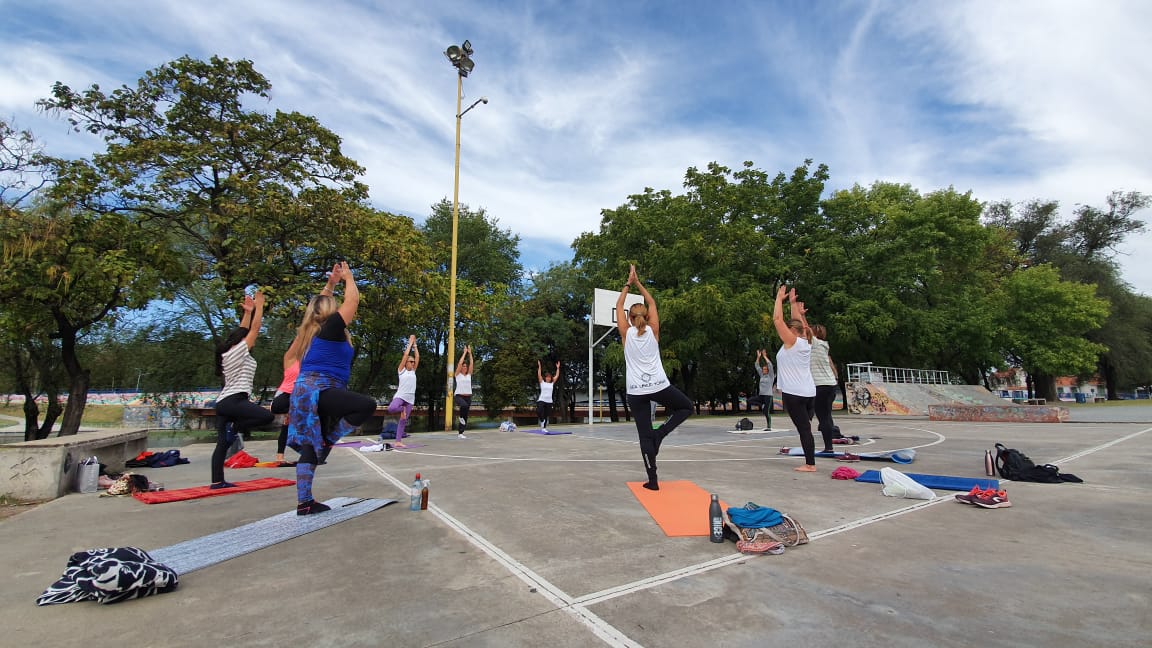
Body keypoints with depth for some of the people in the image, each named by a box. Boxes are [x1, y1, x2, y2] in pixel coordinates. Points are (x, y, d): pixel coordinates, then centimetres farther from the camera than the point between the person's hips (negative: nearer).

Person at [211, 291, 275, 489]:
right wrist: (259, 305, 1)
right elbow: (255, 327, -5)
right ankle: (235, 427, -8)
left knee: (223, 443, 6)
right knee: (267, 416, -23)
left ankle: (217, 481, 6)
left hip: (224, 402, 10)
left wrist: (247, 311, 27)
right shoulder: (240, 350, -5)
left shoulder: (229, 351, 18)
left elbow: (242, 330, 26)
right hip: (233, 400, -10)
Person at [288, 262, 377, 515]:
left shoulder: (312, 329, 17)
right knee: (367, 405, -19)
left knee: (309, 447, 7)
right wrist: (348, 277, 11)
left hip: (306, 391, 9)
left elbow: (319, 302, 34)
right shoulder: (330, 327, -6)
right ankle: (328, 441, -8)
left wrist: (334, 280, 35)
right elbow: (352, 300, -4)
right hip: (319, 391, -9)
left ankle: (304, 502, 9)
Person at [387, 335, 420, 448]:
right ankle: (402, 409, 0)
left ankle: (398, 442, 9)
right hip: (400, 396, -5)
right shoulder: (401, 370, 2)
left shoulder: (413, 371, 15)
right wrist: (410, 343, 3)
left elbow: (417, 356, 11)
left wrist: (415, 344, 13)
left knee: (403, 421, 5)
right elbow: (405, 355, -4)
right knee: (391, 409, -34)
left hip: (410, 399, 5)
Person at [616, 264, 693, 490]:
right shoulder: (653, 331, 2)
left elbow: (619, 306, 13)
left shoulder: (626, 333, 0)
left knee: (645, 435, 5)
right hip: (659, 386, 0)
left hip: (636, 391, 1)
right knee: (686, 406, 24)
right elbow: (652, 304, 16)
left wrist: (628, 283, 19)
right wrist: (638, 282, 21)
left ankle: (653, 480, 4)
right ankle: (661, 433, 4)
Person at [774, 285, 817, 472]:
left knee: (803, 428, -6)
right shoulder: (805, 342, 11)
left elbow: (777, 319, -12)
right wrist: (793, 303, 25)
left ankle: (810, 464, -4)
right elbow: (798, 322, 25)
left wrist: (780, 298, -5)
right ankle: (810, 461, 15)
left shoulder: (792, 341, -10)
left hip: (793, 393, -8)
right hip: (807, 392, 8)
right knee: (805, 427, 11)